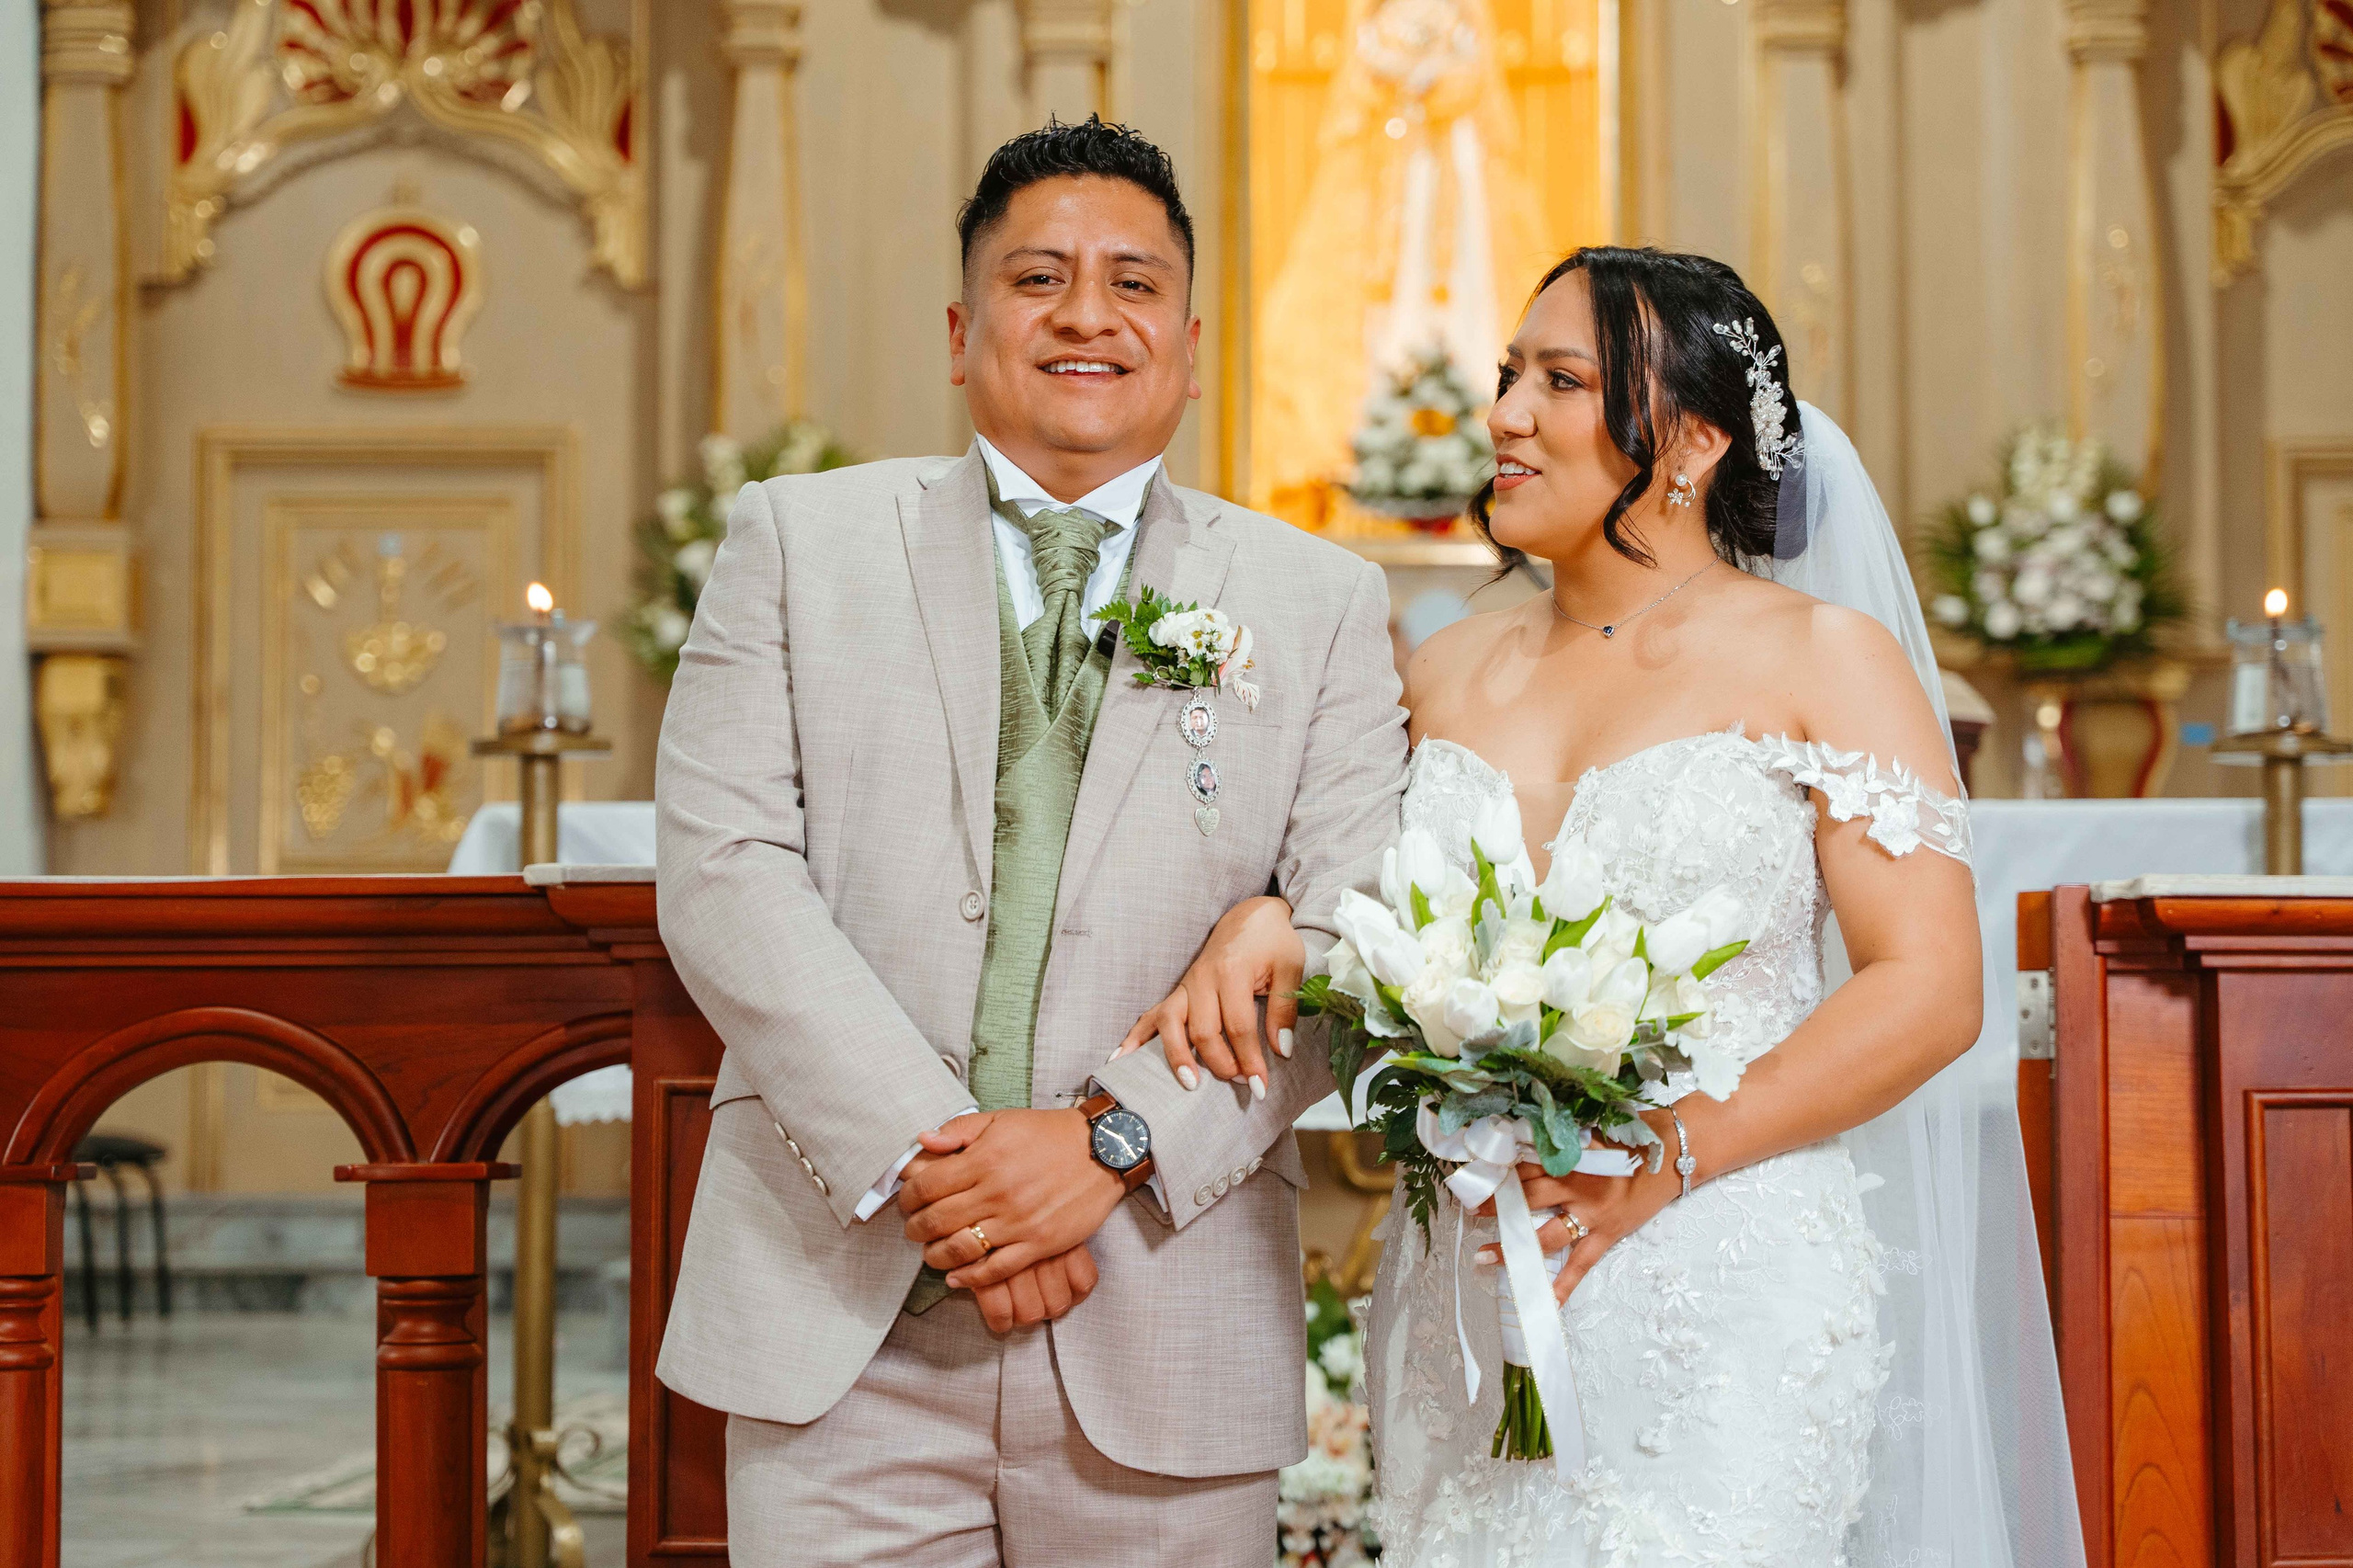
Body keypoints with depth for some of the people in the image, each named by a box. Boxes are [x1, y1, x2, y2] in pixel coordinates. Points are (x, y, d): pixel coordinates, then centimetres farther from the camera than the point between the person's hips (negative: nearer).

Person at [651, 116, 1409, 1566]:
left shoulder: (1321, 604, 8)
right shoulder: (800, 540, 7)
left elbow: (1348, 938, -1)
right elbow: (725, 872, -3)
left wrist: (1113, 1142, -14)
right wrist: (923, 1159, -12)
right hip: (840, 1323, 0)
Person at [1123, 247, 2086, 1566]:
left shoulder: (1823, 656, -1)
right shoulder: (1450, 674, 14)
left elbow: (1929, 991, -7)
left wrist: (1664, 1158, -16)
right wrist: (1276, 920, -1)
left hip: (1729, 1312, -4)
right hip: (1464, 1300, 4)